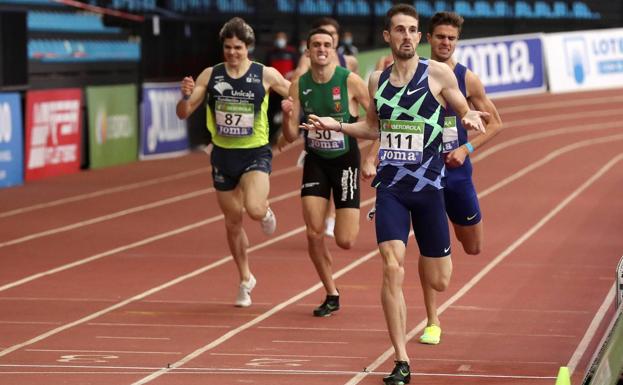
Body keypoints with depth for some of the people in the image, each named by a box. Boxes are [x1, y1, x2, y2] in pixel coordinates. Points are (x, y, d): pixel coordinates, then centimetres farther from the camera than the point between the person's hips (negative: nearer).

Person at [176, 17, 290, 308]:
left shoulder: (265, 75, -7)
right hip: (223, 155, 3)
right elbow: (183, 114, 1)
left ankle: (266, 211, 13)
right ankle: (245, 280, 29)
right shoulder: (210, 76, -1)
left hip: (255, 154, -3)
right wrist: (186, 96, -21)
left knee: (254, 210, -26)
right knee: (233, 221, 10)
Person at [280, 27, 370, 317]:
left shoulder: (350, 81, -13)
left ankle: (352, 221, 31)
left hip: (345, 161, -3)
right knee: (313, 235, -7)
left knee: (345, 241, -7)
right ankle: (331, 295, 11)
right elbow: (291, 136, 0)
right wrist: (287, 115, -20)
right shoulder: (299, 86, -2)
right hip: (315, 162, 3)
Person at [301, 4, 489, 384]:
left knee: (439, 282, 6)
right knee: (392, 268, -16)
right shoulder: (377, 80, 6)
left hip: (428, 185, -2)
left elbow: (465, 112, 3)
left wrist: (471, 118, -20)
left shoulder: (438, 73, -5)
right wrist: (338, 125, 6)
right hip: (390, 186, 2)